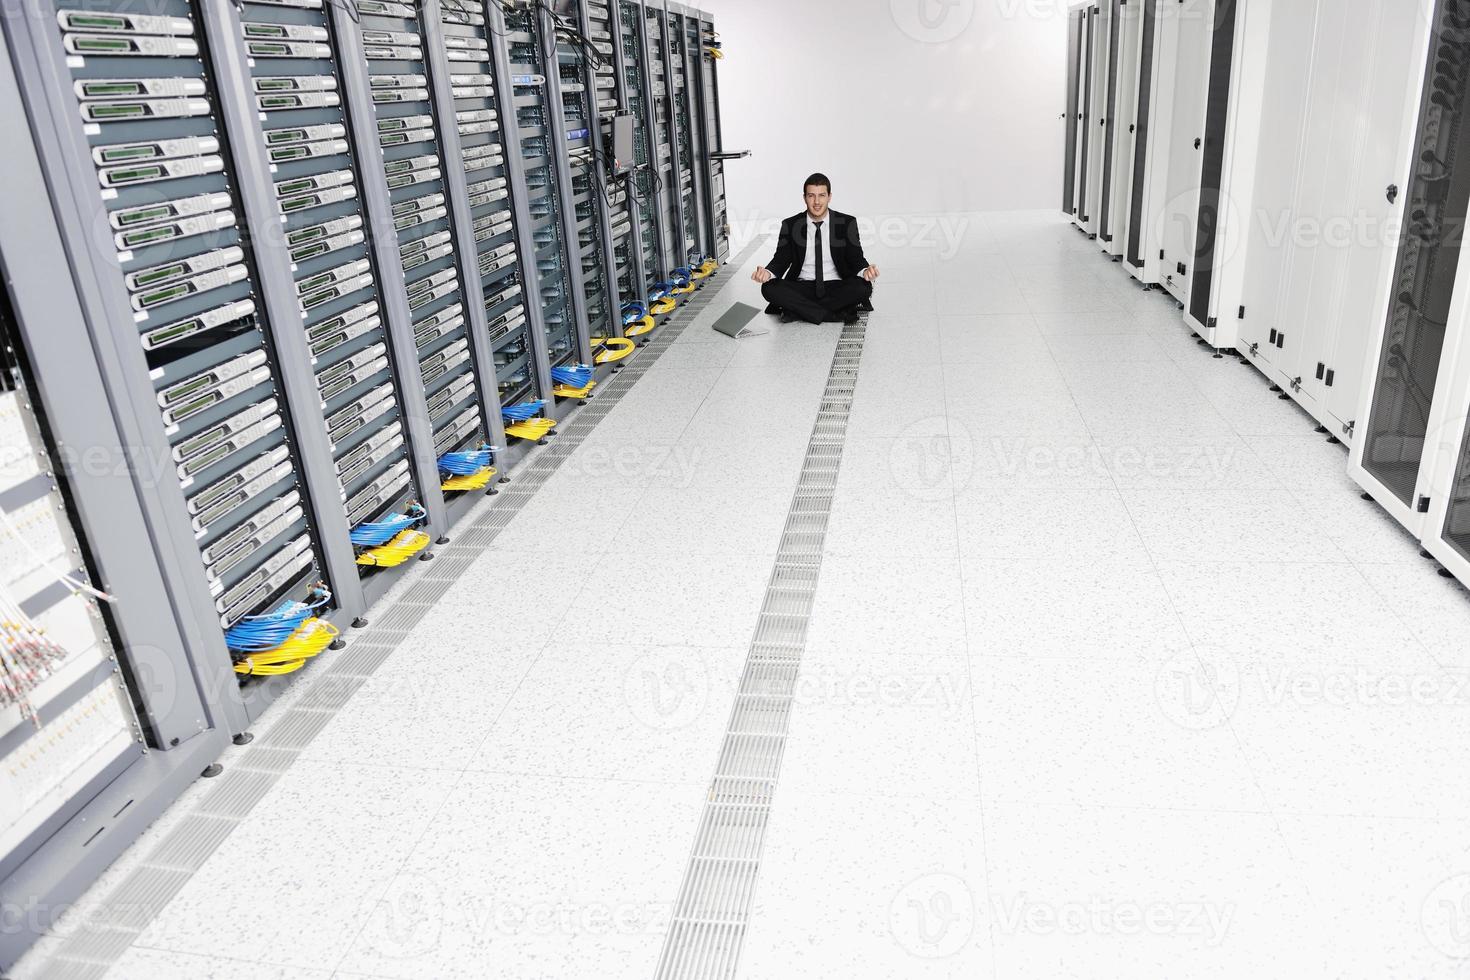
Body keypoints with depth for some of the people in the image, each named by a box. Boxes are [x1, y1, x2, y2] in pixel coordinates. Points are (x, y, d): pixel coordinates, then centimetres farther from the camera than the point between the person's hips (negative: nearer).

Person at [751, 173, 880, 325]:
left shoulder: (847, 223, 2)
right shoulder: (790, 225, 4)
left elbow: (856, 258, 0)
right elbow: (781, 259, 1)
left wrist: (865, 271, -25)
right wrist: (767, 273, -24)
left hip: (836, 288, 0)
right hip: (802, 289, 0)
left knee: (863, 287, -30)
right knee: (769, 288, -26)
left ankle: (796, 310, -22)